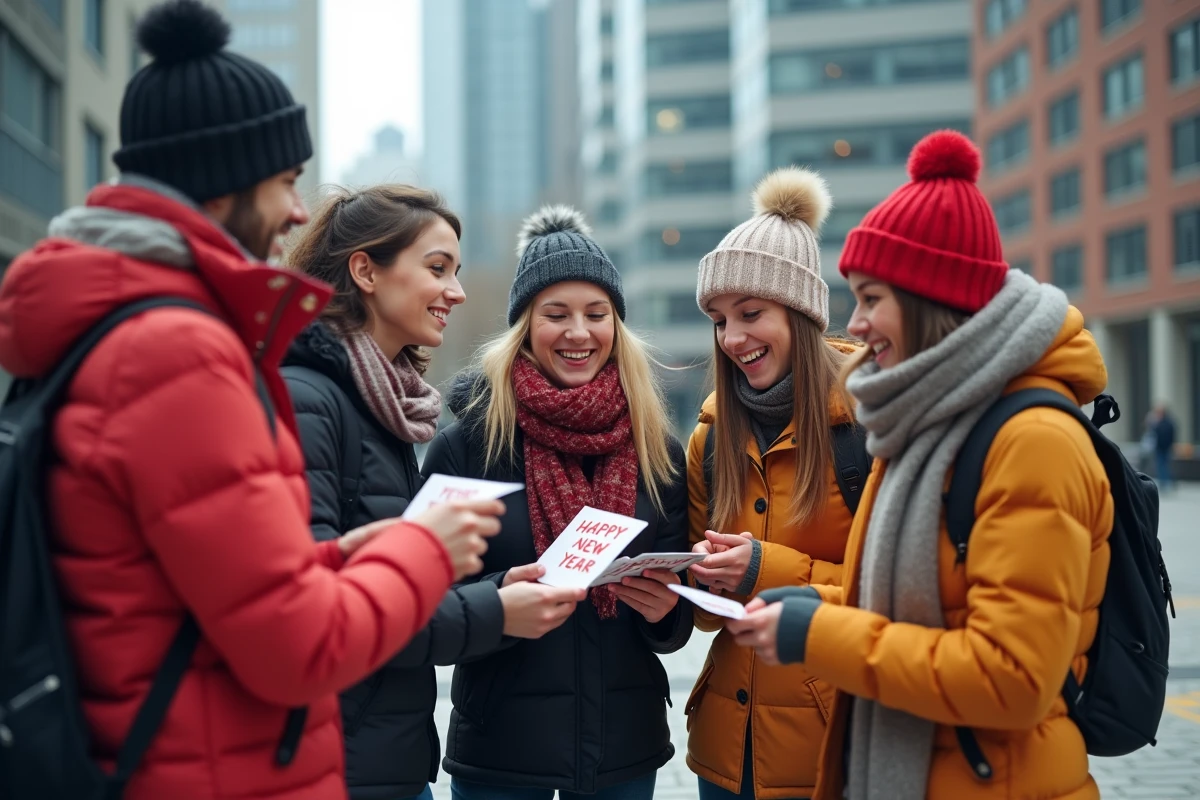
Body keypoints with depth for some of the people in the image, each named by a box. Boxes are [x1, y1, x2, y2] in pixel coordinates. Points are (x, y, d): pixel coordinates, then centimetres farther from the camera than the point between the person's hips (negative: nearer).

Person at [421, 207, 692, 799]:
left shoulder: (658, 451, 3)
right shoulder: (466, 444, -7)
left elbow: (674, 628, 8)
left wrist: (664, 611, -14)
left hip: (626, 747, 3)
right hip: (499, 751, -3)